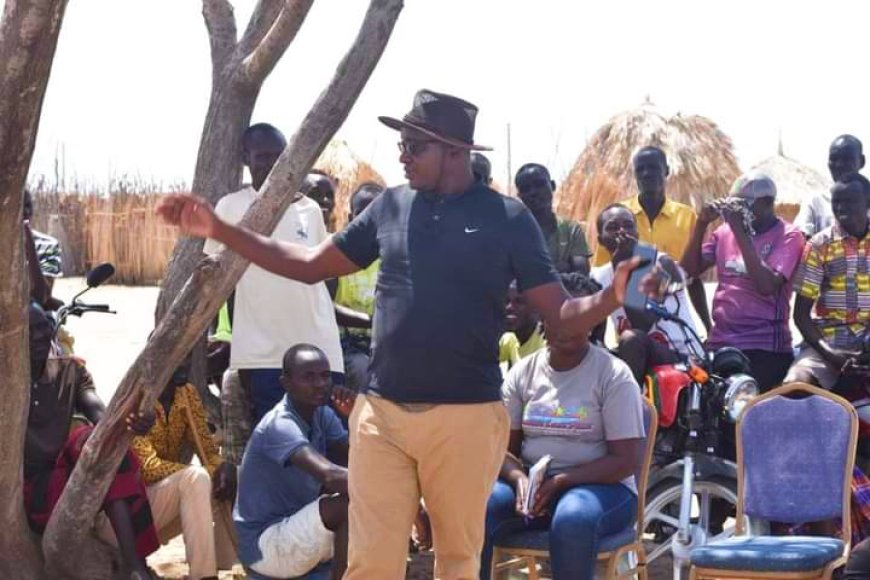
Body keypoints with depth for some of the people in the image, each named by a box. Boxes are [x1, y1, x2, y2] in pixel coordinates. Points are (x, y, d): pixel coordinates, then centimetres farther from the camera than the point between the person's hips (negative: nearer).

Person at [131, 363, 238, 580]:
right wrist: (209, 473, -28)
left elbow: (205, 446, 1)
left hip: (174, 492, 7)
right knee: (196, 478, -31)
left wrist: (224, 467, -23)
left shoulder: (188, 394, 3)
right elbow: (147, 467, -23)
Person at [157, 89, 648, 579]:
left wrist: (611, 298, -26)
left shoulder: (507, 219, -2)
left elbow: (561, 315, -4)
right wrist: (218, 229, 8)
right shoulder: (391, 207, 8)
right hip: (381, 413, 3)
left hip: (466, 417, -2)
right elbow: (311, 265, 15)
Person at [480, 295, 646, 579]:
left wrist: (561, 482, -19)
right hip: (531, 481, 4)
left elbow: (627, 460, -9)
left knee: (573, 518, -39)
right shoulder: (523, 372, 8)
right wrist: (519, 479, -15)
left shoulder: (613, 374, -4)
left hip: (600, 484, -3)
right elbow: (503, 448, 9)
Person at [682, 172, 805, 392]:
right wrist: (702, 223, -2)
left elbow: (767, 285, -17)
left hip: (765, 348, -5)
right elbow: (690, 270, 9)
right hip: (719, 344, 5)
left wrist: (740, 232, -15)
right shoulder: (725, 231, 14)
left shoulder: (788, 236, -3)